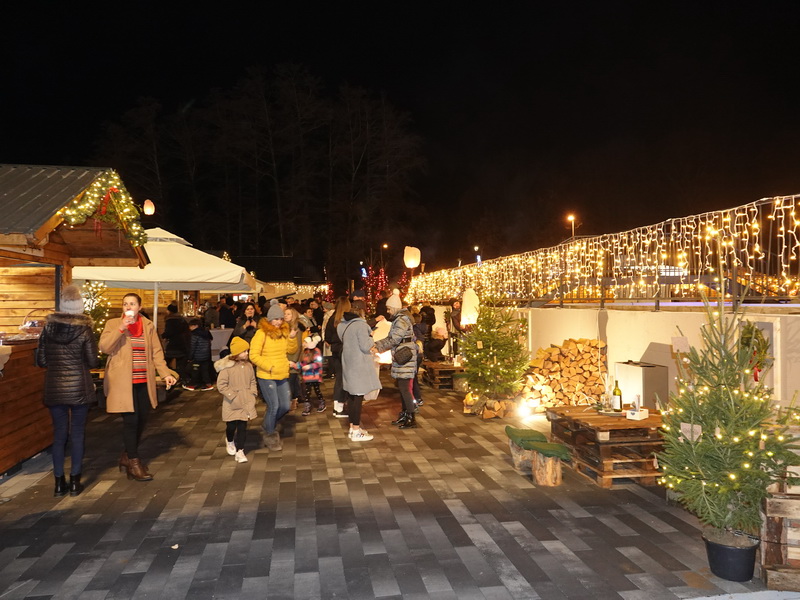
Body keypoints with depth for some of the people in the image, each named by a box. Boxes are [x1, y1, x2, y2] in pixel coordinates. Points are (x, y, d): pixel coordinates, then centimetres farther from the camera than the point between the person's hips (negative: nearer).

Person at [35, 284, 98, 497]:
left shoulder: (48, 328, -1)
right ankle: (75, 481, 12)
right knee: (77, 433, 6)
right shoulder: (84, 330, -10)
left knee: (59, 433, 10)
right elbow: (93, 362, -8)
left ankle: (59, 483, 14)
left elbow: (40, 360, 4)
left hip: (54, 388, 3)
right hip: (79, 387, -3)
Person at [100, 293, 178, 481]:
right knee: (131, 420, -7)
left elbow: (156, 351, 7)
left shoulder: (148, 325, 9)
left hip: (144, 382, 4)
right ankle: (133, 463, 6)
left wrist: (165, 373, -5)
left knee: (142, 419, 10)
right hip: (123, 382, -4)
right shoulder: (113, 324, 0)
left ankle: (128, 455, 31)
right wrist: (121, 328, -21)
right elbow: (104, 347, -13)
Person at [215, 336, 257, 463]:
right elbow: (221, 385, -13)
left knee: (242, 427, 2)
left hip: (246, 403, 3)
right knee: (231, 426, 8)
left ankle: (239, 452, 11)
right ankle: (229, 441, 41)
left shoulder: (248, 366, 2)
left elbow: (253, 381, 14)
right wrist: (233, 396, -15)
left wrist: (252, 394, 2)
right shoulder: (227, 367, -14)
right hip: (231, 405, -3)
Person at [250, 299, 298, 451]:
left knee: (285, 406, 8)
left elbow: (291, 350, 9)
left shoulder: (284, 331, 6)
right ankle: (270, 436, 18)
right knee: (274, 406, -4)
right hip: (266, 376, -6)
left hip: (282, 375, 6)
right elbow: (254, 355, -14)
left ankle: (268, 426, 35)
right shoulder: (261, 333, -12)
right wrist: (269, 366, -17)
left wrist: (292, 338, -8)